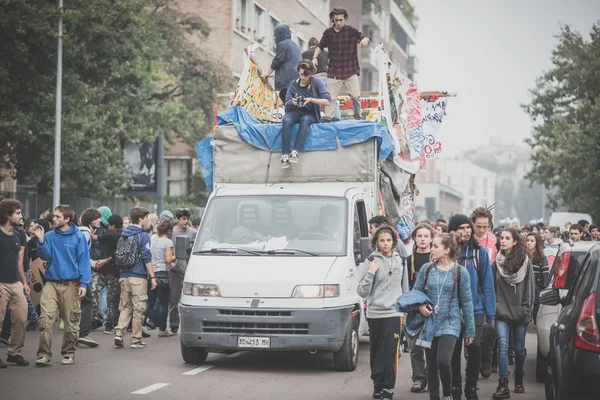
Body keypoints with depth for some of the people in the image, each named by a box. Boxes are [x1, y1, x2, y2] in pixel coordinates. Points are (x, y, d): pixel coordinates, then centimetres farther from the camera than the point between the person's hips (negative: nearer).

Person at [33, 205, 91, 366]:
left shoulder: (78, 237, -1)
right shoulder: (49, 236, 6)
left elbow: (84, 261, -3)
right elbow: (45, 256, -2)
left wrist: (84, 283, -10)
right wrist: (41, 240, -15)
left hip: (71, 284, -1)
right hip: (51, 284, 2)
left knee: (71, 322, 6)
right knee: (46, 319, -10)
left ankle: (68, 353, 19)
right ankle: (44, 354, -6)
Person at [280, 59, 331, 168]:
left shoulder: (316, 83, -4)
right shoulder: (294, 84, 3)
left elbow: (327, 101, -13)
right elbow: (287, 104, 3)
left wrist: (311, 100, -27)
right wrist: (292, 102, -21)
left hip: (310, 115, -2)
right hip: (296, 112, 2)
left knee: (305, 120, -37)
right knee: (286, 120, -32)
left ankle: (295, 151, -47)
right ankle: (285, 154, -39)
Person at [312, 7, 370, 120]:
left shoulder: (352, 30, -3)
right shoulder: (328, 32, 3)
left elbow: (365, 39, -5)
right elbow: (320, 46, 17)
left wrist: (365, 39, -29)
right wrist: (315, 57, 2)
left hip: (350, 71, -1)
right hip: (334, 72, 1)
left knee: (355, 96, -10)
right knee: (330, 97, -1)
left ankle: (358, 118, 5)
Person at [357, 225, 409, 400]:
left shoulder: (400, 261, 9)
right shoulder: (370, 261, 0)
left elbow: (405, 288, 18)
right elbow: (362, 292, -3)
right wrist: (370, 273, -15)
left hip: (394, 313, 0)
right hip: (374, 314, 0)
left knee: (389, 353, -11)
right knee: (376, 353, 8)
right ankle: (379, 386, 20)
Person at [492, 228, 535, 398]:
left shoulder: (526, 262, -1)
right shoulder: (497, 262, 3)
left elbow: (530, 288, -1)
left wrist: (526, 308, -5)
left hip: (520, 313, 0)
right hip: (501, 312, 0)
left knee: (519, 348, 10)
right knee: (503, 347, -10)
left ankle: (519, 381, 28)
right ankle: (503, 386, -13)